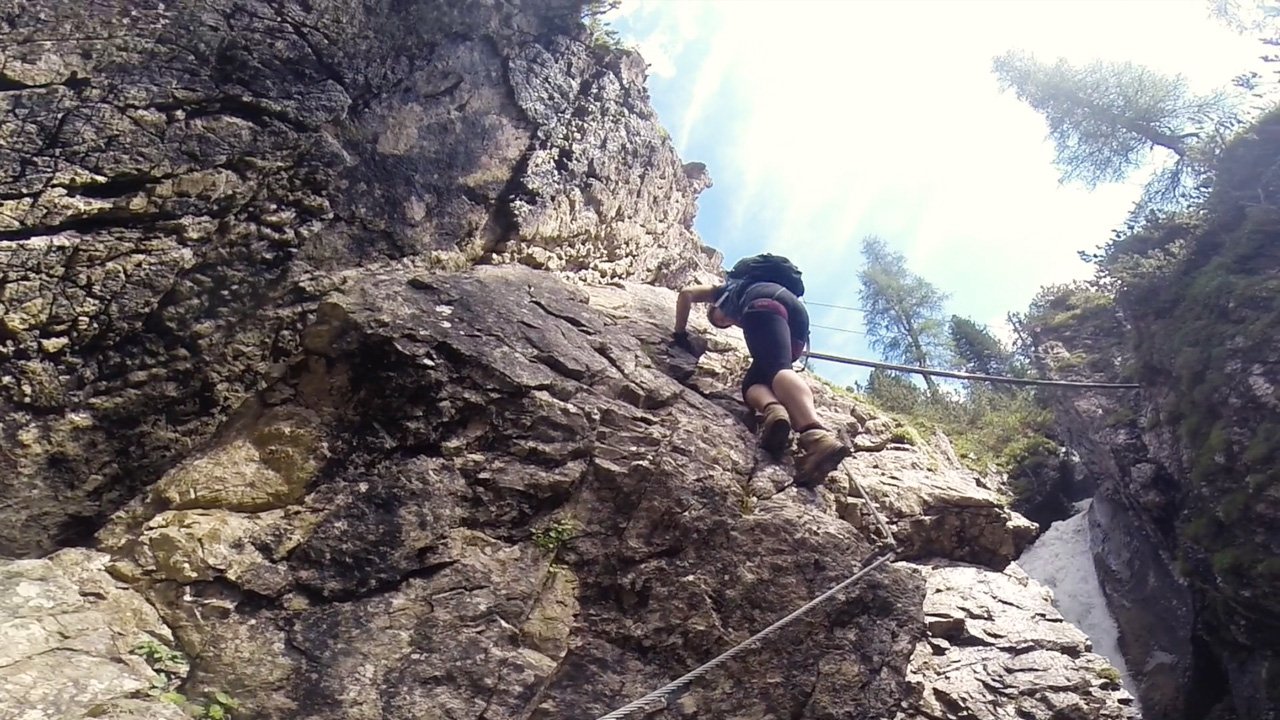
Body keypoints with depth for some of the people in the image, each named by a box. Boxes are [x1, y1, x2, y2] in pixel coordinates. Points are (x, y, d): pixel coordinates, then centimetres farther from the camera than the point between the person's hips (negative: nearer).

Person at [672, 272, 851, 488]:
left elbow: (686, 293, 28)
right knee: (753, 380, 1)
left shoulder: (725, 290, 40)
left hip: (765, 304, -6)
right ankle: (773, 410, -37)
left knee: (777, 367, -27)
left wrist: (680, 334, 33)